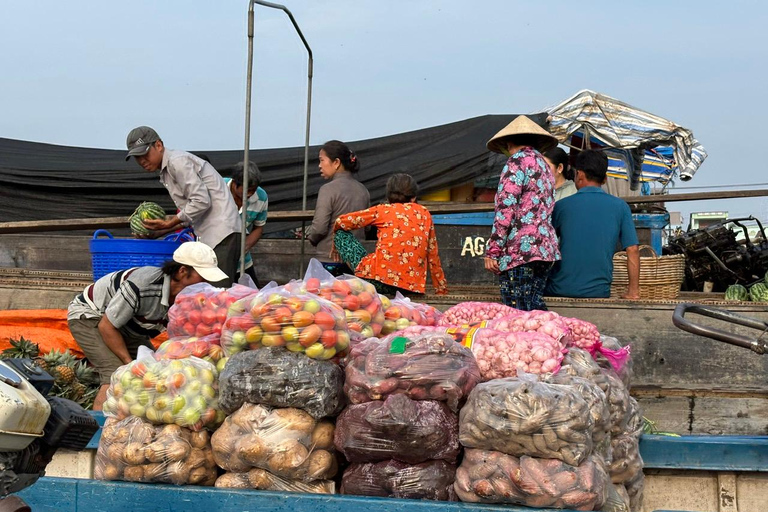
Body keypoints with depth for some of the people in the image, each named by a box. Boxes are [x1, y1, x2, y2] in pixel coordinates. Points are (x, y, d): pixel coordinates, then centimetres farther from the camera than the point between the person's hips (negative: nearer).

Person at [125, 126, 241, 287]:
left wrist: (169, 223, -9)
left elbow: (201, 201, -16)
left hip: (221, 232, -10)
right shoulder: (166, 173, 23)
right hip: (208, 236, 10)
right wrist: (158, 232, 14)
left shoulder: (177, 161, -8)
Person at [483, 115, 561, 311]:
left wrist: (492, 251, -12)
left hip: (520, 251, -9)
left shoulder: (518, 160, -4)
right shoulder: (543, 165, 22)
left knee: (518, 314, -10)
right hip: (546, 248, 9)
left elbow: (505, 209, -12)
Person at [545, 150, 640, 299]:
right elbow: (632, 250, 1)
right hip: (599, 291, 1)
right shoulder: (620, 207, 4)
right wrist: (633, 291, 7)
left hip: (560, 290, -1)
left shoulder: (562, 205, 2)